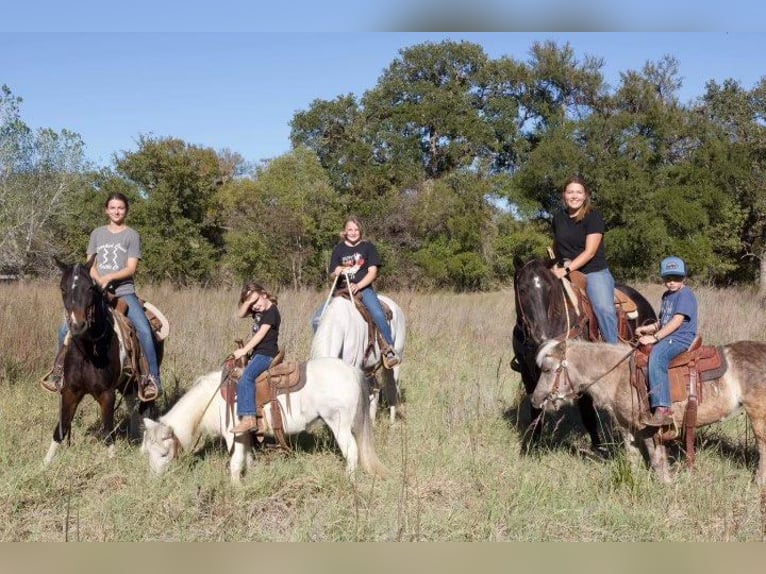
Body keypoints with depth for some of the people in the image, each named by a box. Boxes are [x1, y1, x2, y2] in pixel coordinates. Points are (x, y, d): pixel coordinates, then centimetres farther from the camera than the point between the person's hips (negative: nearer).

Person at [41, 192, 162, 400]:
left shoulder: (132, 235, 4)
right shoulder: (97, 233, 15)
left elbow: (131, 268, -3)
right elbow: (90, 265, 9)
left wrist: (110, 277, -18)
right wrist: (99, 280, -10)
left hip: (124, 292, -3)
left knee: (144, 330, -26)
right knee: (65, 330, -6)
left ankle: (153, 378, -20)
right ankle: (59, 370, 15)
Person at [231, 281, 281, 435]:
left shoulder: (271, 311, -13)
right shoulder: (257, 310, 14)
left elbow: (260, 334, -17)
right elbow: (241, 314, 9)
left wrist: (244, 350, -18)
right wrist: (247, 302, -9)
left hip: (267, 354, -10)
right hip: (258, 353, 10)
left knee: (246, 378, -28)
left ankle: (248, 418, -35)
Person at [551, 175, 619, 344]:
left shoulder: (593, 217, -7)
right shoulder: (558, 217, 11)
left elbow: (590, 252, -15)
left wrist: (567, 270, -24)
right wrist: (556, 266, 10)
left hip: (594, 271, -5)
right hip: (564, 273, 5)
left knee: (604, 308, -26)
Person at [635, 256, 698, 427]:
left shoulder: (685, 294, -9)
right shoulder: (666, 296, 20)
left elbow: (677, 321, -19)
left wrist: (655, 337, -23)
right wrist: (646, 329, 8)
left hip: (682, 338, -10)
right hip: (667, 338, 11)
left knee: (657, 355, -34)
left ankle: (662, 410, -42)